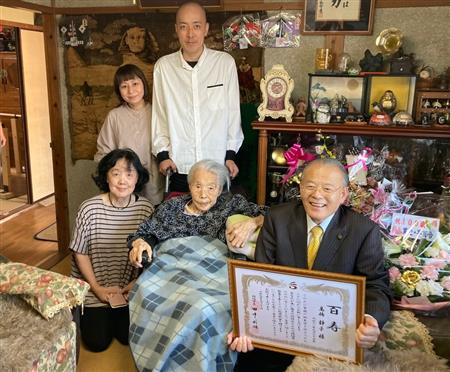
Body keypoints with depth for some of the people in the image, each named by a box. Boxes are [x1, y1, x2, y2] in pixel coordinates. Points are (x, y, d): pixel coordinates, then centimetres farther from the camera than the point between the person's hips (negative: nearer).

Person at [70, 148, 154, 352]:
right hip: (94, 288, -1)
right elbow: (80, 253, -8)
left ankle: (115, 314, 31)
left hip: (131, 289, 1)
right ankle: (86, 315, 31)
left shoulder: (146, 208, -13)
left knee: (128, 337, -1)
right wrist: (96, 288, -10)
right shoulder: (89, 209, -18)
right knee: (97, 342, -2)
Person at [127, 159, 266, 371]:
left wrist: (252, 223, -10)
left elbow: (270, 217, 11)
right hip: (170, 269, 2)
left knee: (202, 309, -36)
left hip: (214, 272, -2)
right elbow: (145, 233, 23)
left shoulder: (232, 203, 17)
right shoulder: (172, 206, 22)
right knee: (148, 296, -32)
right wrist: (139, 244, 1)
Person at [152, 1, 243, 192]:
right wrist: (163, 153, 1)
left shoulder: (225, 62, -5)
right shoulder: (163, 66, -2)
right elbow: (159, 114, 4)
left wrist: (230, 154, 1)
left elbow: (233, 111, 0)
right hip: (178, 168, 1)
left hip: (217, 165, 0)